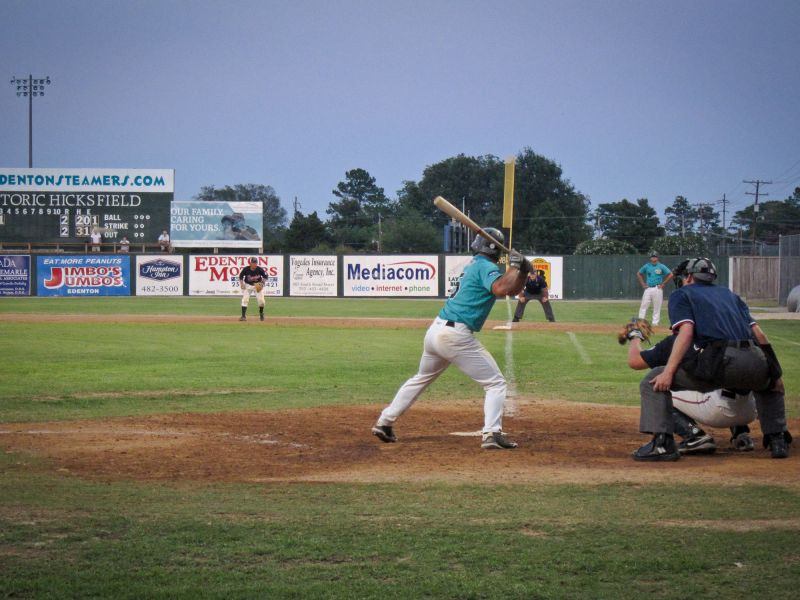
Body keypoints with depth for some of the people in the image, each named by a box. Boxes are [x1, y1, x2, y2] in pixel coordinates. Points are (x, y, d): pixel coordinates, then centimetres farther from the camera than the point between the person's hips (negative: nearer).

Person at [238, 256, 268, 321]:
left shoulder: (260, 269, -20)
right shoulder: (246, 269, -20)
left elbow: (265, 276, -6)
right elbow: (240, 276, -4)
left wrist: (262, 283, -19)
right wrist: (241, 284, -16)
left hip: (258, 285, 0)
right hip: (248, 285, 0)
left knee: (261, 300, -5)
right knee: (245, 300, -13)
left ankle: (261, 314, 22)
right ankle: (243, 316, -9)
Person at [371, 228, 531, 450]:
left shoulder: (473, 264, 20)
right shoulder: (486, 267, -7)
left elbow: (513, 289, 20)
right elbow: (502, 289, -28)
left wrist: (522, 271, 5)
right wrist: (516, 266, -14)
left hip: (435, 330, 9)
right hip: (456, 336, -9)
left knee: (421, 378, 27)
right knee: (496, 383, -1)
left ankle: (384, 423, 28)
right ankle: (492, 434, -16)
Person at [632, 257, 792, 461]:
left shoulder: (681, 294, 19)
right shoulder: (729, 294, 33)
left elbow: (686, 332, -1)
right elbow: (759, 334, 22)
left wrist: (668, 372, -7)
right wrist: (775, 372, 24)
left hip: (718, 361, -5)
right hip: (754, 366, 5)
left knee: (653, 382, 9)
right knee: (771, 383, 38)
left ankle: (662, 443, -6)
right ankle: (778, 441, 22)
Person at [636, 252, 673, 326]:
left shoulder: (661, 267, -1)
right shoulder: (646, 266, 9)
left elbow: (670, 275, -4)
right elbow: (638, 274, 20)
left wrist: (663, 284, -6)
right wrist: (643, 284, 10)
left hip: (657, 289, -3)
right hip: (648, 288, 3)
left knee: (657, 307, -1)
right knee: (643, 305, -2)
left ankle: (655, 322, 4)